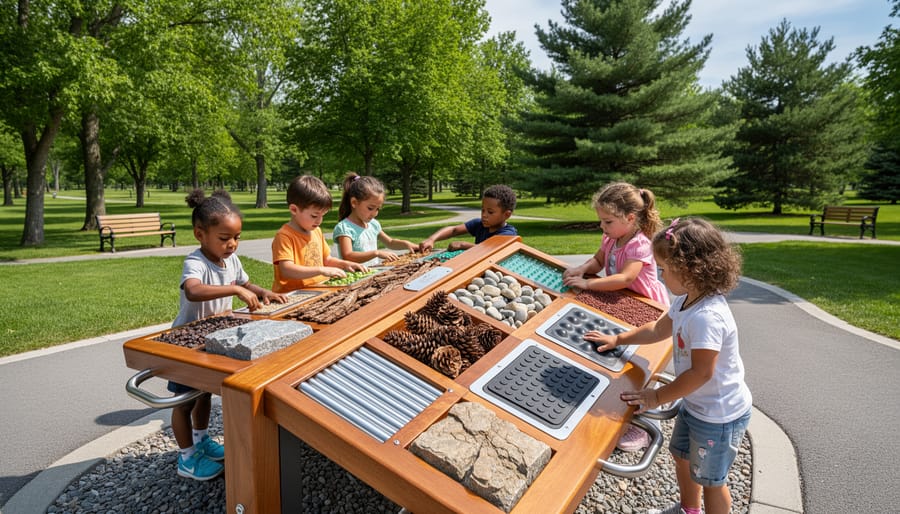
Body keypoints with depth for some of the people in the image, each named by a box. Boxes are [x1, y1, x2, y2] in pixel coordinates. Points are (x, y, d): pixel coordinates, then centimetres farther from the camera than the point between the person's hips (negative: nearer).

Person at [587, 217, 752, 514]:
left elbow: (701, 373, -31)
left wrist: (658, 397, -20)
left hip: (719, 415, -10)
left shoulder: (707, 317, -35)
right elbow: (659, 329, 12)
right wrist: (617, 340, 15)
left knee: (710, 479, 12)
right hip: (695, 404, 10)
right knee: (682, 455, 28)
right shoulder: (686, 300, -5)